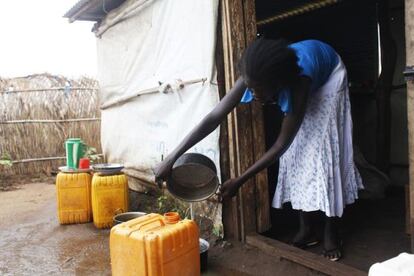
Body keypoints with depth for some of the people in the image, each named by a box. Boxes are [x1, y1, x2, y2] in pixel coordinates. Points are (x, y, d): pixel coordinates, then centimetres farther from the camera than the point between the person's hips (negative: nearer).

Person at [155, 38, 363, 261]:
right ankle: (306, 229, 7)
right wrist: (171, 158, -37)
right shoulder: (255, 77, -33)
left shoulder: (298, 83, -46)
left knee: (326, 151, -11)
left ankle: (331, 231, 1)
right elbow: (214, 117, -34)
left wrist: (239, 181, -40)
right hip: (293, 81, 5)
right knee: (295, 152, -2)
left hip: (327, 77, -4)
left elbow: (280, 145, -40)